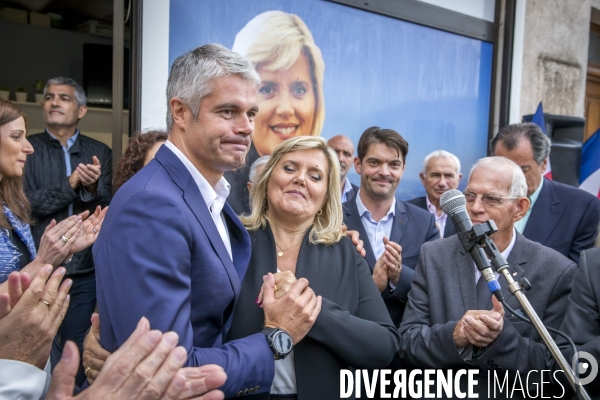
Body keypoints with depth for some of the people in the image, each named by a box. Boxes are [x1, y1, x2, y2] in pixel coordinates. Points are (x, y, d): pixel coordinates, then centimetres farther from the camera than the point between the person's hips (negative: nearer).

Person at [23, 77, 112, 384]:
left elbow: (108, 209, -1)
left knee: (77, 347, 14)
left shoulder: (100, 152, 4)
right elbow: (25, 203, -11)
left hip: (86, 268, 2)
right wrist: (71, 184, -17)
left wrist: (92, 188, -20)